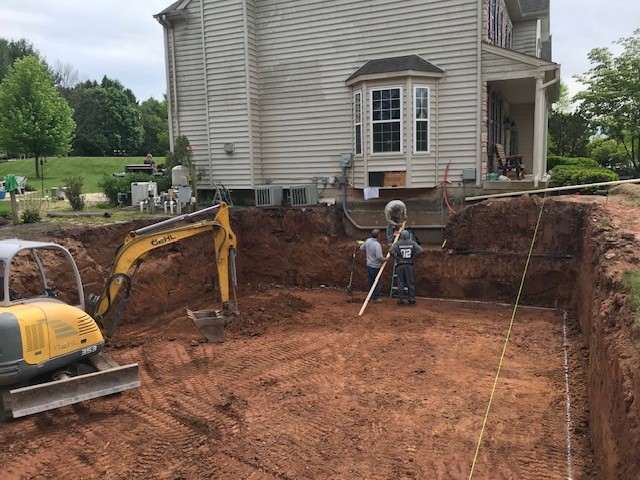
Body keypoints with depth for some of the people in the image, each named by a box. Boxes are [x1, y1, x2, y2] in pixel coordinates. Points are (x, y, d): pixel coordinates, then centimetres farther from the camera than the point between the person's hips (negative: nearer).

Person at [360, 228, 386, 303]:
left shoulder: (368, 241, -2)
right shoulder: (377, 244, -26)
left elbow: (361, 248, 14)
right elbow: (379, 257, -29)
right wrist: (384, 259, -10)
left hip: (369, 264, 8)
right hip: (375, 266, -8)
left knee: (370, 281, 18)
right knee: (377, 282, 5)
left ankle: (370, 296, 27)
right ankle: (374, 298, 11)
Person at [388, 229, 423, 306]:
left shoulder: (398, 243, -3)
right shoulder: (412, 243, 1)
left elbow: (391, 250, -16)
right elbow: (420, 250, -7)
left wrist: (397, 257, -1)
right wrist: (413, 257, 3)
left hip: (400, 265, -1)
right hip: (409, 265, 1)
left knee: (401, 284, 5)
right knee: (410, 284, 8)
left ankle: (401, 301, 9)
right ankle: (411, 301, 13)